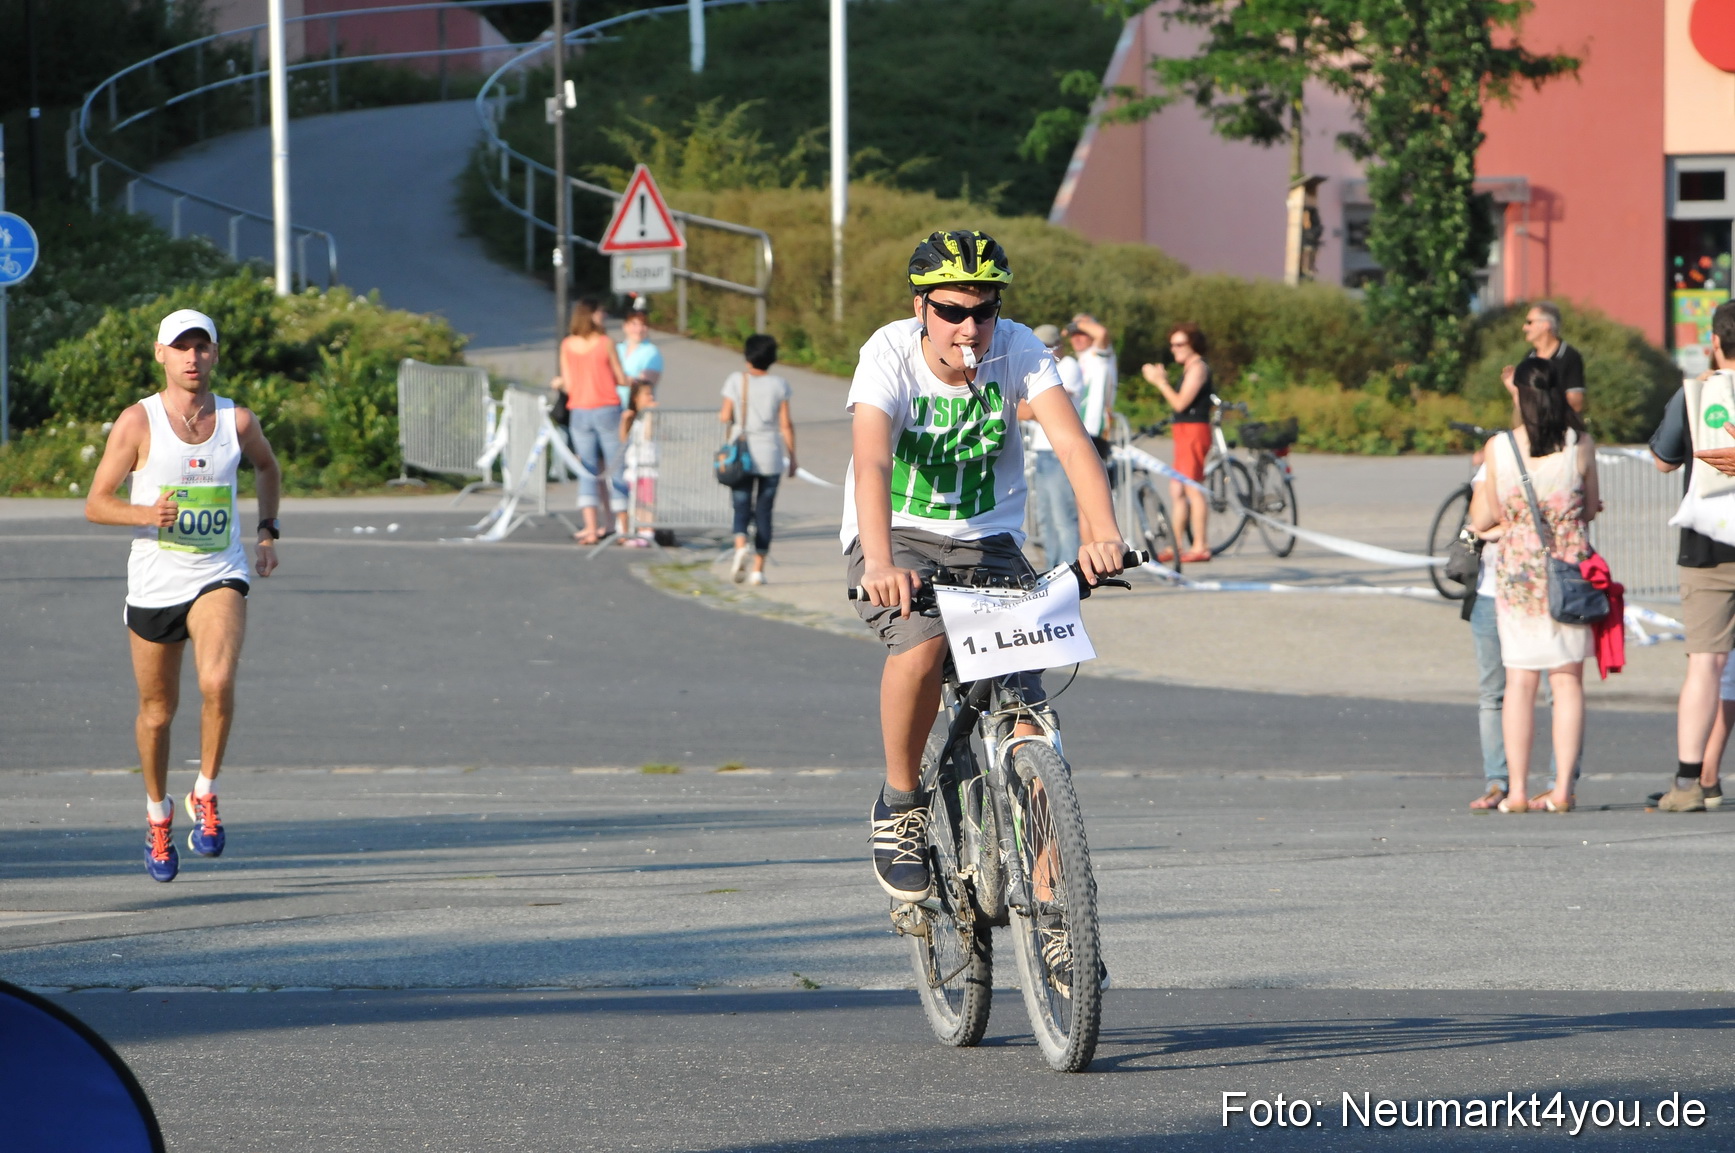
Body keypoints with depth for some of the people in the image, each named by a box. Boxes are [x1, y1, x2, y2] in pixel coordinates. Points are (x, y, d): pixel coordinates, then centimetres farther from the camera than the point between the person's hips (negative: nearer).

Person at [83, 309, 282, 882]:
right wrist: (146, 514, -23)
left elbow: (267, 467, 23)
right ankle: (158, 815, 34)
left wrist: (267, 532, 14)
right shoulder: (138, 422, -7)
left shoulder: (238, 421, 0)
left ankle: (206, 797, -5)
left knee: (218, 683, -25)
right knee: (158, 709, 11)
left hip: (219, 577, 0)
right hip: (154, 582, 0)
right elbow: (97, 503, -5)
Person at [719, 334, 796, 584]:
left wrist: (720, 413, 20)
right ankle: (758, 569, 4)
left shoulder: (736, 381, -3)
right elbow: (786, 424, -3)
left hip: (742, 454, 0)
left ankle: (740, 546, -26)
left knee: (741, 507, 5)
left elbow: (726, 417, -4)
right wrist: (792, 457, 4)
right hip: (771, 456, 0)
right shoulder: (779, 385, -2)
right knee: (764, 512, 7)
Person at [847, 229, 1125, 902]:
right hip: (898, 538, -2)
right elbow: (871, 464, -35)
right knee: (922, 640, -34)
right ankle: (901, 802, -9)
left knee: (1027, 717, -12)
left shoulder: (1017, 349, -15)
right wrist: (880, 563, -52)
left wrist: (1101, 533, -47)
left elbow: (1071, 443, -28)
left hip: (988, 542, 2)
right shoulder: (889, 355, -20)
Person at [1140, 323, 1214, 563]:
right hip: (1183, 432, 11)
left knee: (1193, 489, -10)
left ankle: (1200, 547, -9)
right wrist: (1163, 380, 8)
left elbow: (1180, 403, -18)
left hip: (1194, 432, -11)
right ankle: (1176, 545, 15)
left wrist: (1159, 381, -10)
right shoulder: (1189, 368, 21)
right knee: (1177, 491, 11)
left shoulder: (1197, 367, -11)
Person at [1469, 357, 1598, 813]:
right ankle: (1562, 788, 1)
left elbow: (1481, 518, 1)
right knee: (1568, 680, 5)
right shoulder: (1581, 445, -4)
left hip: (1517, 570, 0)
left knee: (1520, 681, 5)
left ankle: (1517, 791, 2)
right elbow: (1589, 510, 7)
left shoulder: (1498, 447, -6)